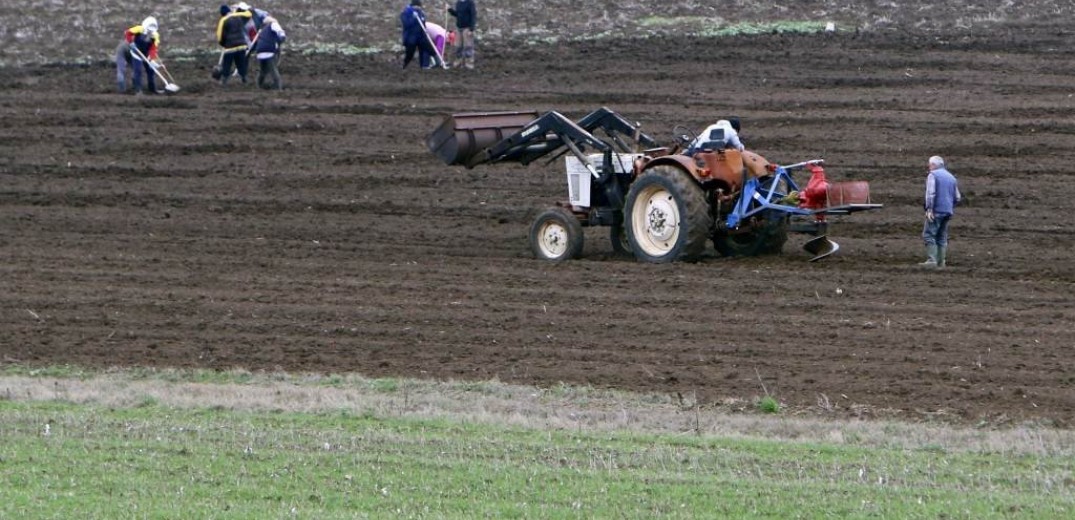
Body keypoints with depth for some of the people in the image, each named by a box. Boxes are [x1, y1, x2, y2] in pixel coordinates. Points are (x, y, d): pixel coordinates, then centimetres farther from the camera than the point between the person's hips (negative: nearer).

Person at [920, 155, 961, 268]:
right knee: (942, 237, 11)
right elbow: (957, 198, 18)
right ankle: (941, 262, 7)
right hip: (948, 211, 7)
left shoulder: (932, 175, -3)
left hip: (936, 211, -7)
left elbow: (930, 193, -15)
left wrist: (929, 209, -18)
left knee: (929, 235, -9)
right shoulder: (951, 177, 18)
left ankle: (931, 260, -21)